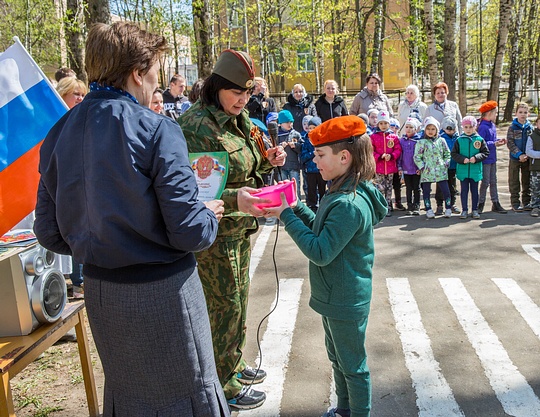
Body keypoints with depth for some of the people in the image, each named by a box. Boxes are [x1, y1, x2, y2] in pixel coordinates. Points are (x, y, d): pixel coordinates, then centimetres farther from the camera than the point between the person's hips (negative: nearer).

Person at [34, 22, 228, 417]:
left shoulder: (60, 132, 0)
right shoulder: (156, 130, -17)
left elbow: (50, 234, 4)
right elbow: (189, 232, -21)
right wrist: (211, 215, 1)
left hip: (99, 290, 6)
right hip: (161, 291, -6)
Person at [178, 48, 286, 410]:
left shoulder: (238, 120, 8)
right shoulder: (197, 125, -20)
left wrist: (268, 160, 0)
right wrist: (234, 200, -39)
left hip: (241, 228, 9)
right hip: (214, 233, -9)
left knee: (239, 298, 21)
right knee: (225, 306, 4)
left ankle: (234, 365, 41)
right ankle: (225, 385, 23)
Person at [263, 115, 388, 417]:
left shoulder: (349, 204, -29)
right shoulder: (342, 192, 3)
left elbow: (320, 252, -28)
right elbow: (322, 230, 11)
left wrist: (287, 216, -23)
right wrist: (296, 209, -2)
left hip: (346, 302, -10)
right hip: (335, 297, 10)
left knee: (353, 366, 10)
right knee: (338, 358, 26)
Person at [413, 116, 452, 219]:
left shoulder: (441, 141, 8)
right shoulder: (421, 142, 0)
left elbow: (447, 154, 16)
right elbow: (417, 157, -2)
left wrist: (446, 164, 4)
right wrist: (422, 167, -8)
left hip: (441, 171, 1)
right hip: (427, 172, -1)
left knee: (446, 191, -2)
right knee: (426, 192, 5)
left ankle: (448, 209, 11)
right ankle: (428, 210, 16)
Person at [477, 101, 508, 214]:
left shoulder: (492, 126, 9)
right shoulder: (482, 127, -17)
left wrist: (499, 141, -2)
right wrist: (494, 144, -24)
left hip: (492, 158, 9)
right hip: (485, 159, -9)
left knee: (493, 182, 13)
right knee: (485, 182, -1)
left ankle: (495, 203, 19)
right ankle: (481, 203, 13)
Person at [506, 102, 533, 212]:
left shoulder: (530, 127, 4)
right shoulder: (512, 127, -5)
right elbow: (510, 143, -9)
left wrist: (527, 155, -10)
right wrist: (519, 154, -17)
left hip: (527, 158, 3)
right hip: (515, 158, -3)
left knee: (527, 181, 10)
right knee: (514, 182, 4)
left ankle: (526, 202, 20)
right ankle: (515, 203, 11)